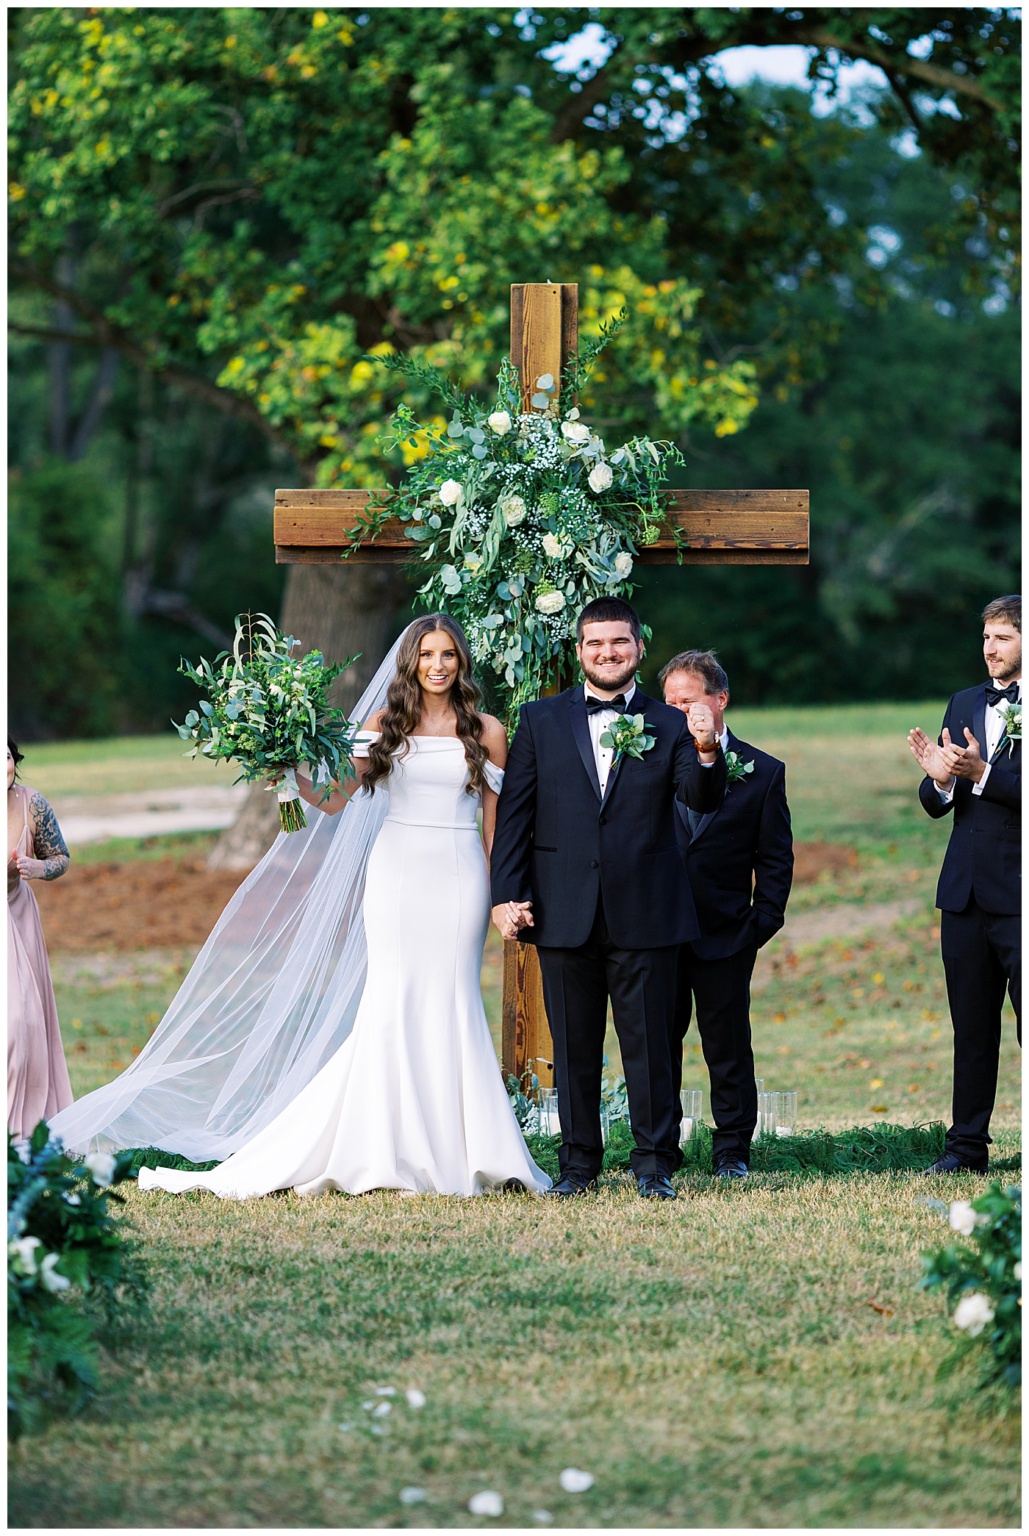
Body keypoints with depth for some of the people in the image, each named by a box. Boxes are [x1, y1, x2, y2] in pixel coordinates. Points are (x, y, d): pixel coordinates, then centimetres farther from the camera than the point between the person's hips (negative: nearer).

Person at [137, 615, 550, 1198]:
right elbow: (335, 798, 6)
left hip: (459, 873, -1)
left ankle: (458, 1153, 4)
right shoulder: (385, 725, 6)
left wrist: (502, 894, 4)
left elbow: (496, 820, 7)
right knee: (393, 1001, -4)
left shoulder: (486, 731, 4)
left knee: (451, 1000, -2)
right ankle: (395, 1150, 1)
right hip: (398, 868, 1)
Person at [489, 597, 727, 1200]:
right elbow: (514, 813, 5)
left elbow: (702, 798, -10)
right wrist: (506, 895, -2)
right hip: (564, 914, 1)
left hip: (644, 914, -1)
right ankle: (578, 1162, 17)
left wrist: (707, 751, -31)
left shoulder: (669, 725, 4)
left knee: (649, 1043, 2)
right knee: (574, 1047, 8)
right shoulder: (541, 720, 7)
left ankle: (656, 1164, 11)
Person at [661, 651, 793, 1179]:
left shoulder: (762, 773, 3)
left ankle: (733, 1150, 13)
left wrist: (762, 923, -3)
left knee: (728, 1047, 4)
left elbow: (775, 860, 5)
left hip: (725, 936, -1)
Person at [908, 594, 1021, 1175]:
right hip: (966, 891, 6)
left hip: (1021, 893, -6)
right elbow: (935, 803, 11)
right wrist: (940, 779, -10)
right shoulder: (964, 705, 14)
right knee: (972, 1028, 11)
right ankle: (968, 1145, 17)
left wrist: (982, 773, -25)